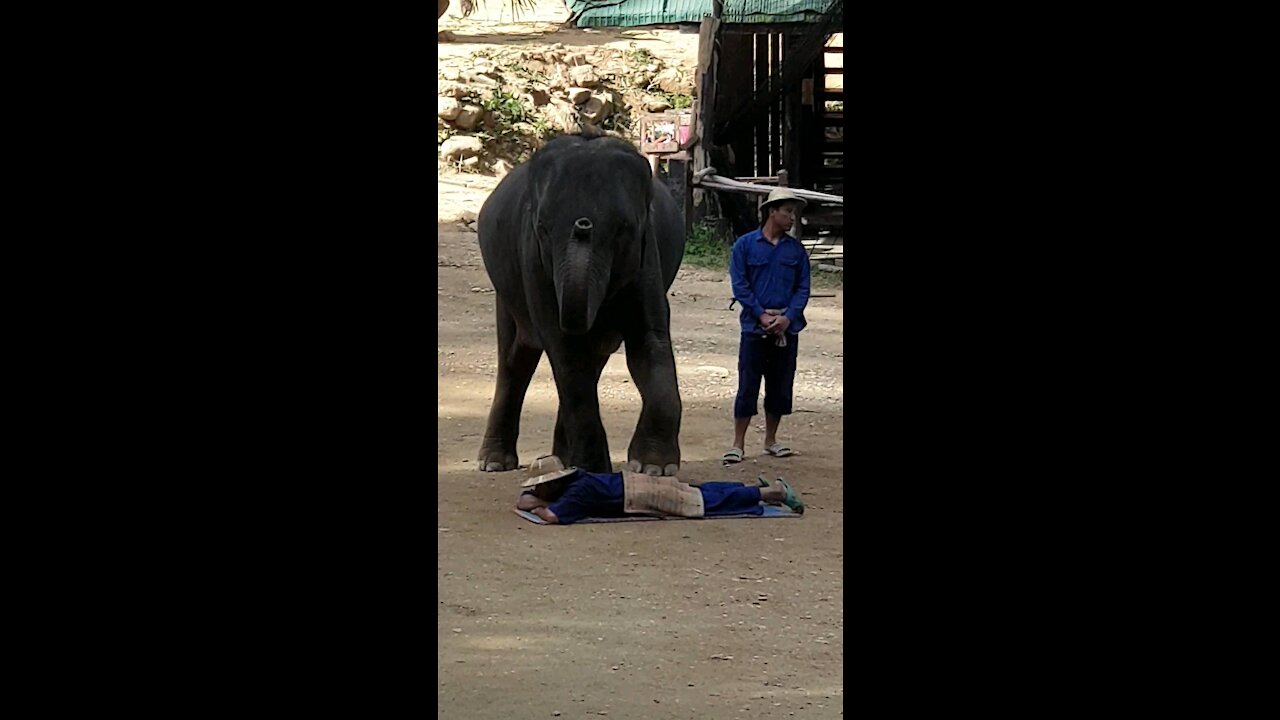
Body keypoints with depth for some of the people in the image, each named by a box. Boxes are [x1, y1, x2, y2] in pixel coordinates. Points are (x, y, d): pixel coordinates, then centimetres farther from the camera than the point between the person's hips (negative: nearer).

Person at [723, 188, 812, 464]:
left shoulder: (796, 249, 6)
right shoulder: (745, 245, -2)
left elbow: (803, 288, 4)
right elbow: (740, 286, -5)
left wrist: (787, 318, -11)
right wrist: (762, 316, -13)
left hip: (787, 328, 3)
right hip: (755, 327, -3)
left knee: (781, 386, 8)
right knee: (748, 386, -3)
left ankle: (771, 439, 21)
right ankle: (738, 444, 2)